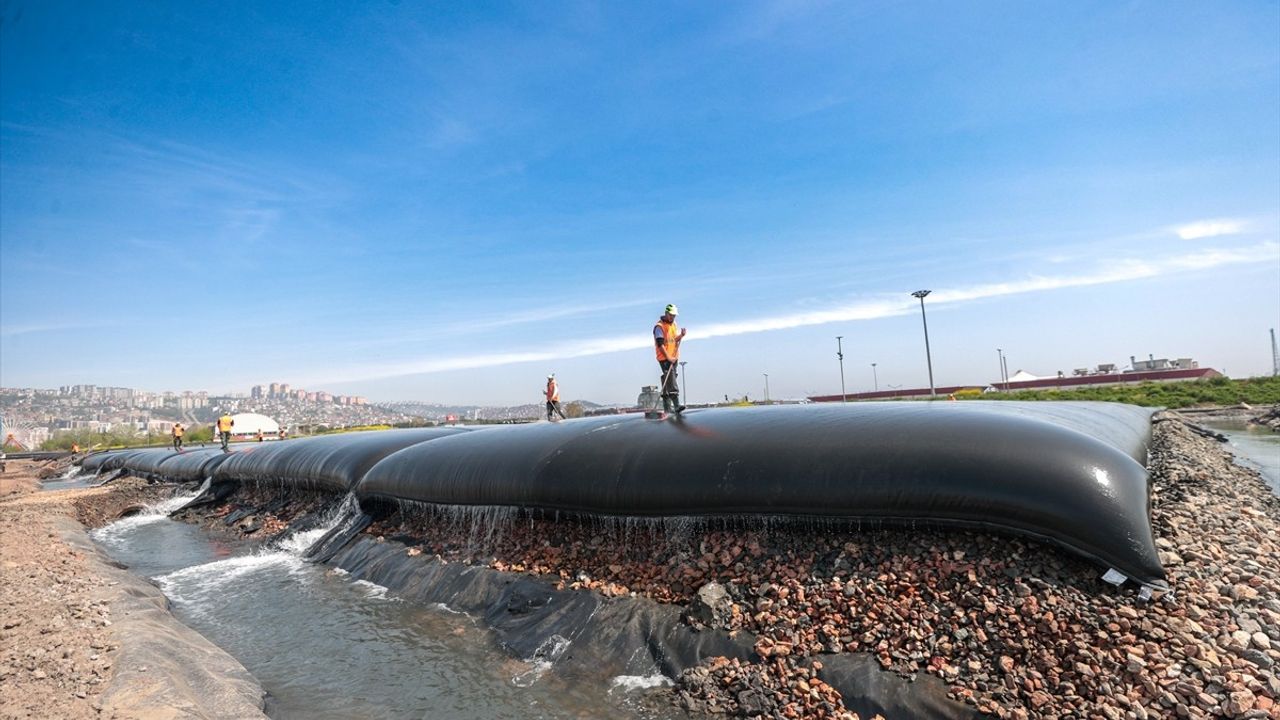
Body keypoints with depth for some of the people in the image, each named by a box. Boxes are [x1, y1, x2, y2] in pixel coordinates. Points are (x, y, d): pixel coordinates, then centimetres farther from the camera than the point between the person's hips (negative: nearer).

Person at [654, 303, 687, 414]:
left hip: (673, 357, 8)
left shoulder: (674, 324, 15)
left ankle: (667, 407, 16)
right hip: (664, 358, -8)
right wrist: (668, 357, -20)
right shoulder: (659, 326, -10)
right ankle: (676, 405, -23)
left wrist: (681, 335, -4)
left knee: (668, 381, 11)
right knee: (671, 381, -17)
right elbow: (660, 344, -16)